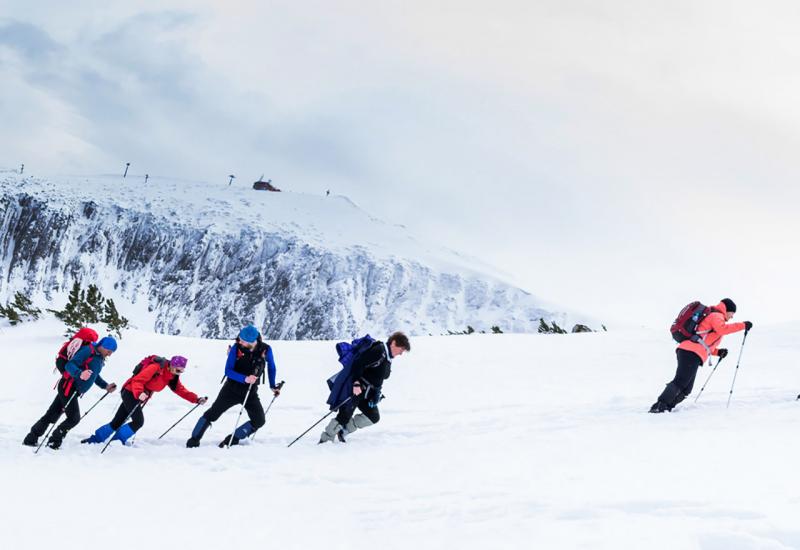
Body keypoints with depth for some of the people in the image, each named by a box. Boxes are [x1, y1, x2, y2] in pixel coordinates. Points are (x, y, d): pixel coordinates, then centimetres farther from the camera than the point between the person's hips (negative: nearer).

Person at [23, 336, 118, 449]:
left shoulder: (100, 358, 14)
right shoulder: (88, 351, -15)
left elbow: (94, 375, 29)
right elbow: (70, 365, -24)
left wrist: (105, 386, 15)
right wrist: (80, 374, -43)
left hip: (73, 391, 9)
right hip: (68, 387, -9)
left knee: (52, 415, 11)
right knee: (74, 418, -8)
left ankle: (30, 439, 16)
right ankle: (53, 443, 2)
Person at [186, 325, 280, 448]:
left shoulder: (265, 349, -13)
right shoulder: (236, 348, -19)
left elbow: (271, 366, 7)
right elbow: (228, 371, -19)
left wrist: (273, 386, 9)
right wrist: (245, 379, -34)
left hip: (251, 392, 2)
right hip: (232, 389, -2)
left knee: (259, 421, -7)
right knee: (213, 413, -2)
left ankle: (233, 439, 6)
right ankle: (194, 439, 11)